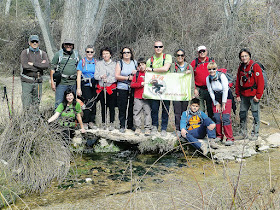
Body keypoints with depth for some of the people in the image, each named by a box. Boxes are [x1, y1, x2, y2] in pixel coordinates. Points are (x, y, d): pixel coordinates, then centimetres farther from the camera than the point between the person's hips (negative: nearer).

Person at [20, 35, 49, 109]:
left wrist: (33, 64, -12)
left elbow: (46, 65, -8)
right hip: (27, 81, -3)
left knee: (36, 104, 7)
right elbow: (24, 65, -14)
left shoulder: (42, 53, 10)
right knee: (26, 105, -5)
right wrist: (40, 65, -9)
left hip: (38, 81, 3)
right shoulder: (25, 52, 3)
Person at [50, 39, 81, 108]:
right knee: (59, 103, -3)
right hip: (61, 82, -2)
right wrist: (52, 82, -3)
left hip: (73, 83, 3)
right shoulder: (58, 54, 3)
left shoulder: (76, 55, 11)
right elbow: (52, 68, 3)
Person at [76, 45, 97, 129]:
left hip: (94, 86, 3)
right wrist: (78, 88, -6)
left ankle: (91, 122, 12)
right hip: (85, 85, -3)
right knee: (87, 103, -10)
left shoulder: (96, 62, 13)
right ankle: (85, 122, 0)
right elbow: (78, 75, 1)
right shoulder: (82, 62, 4)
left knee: (93, 103, 2)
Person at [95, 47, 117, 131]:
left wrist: (108, 80, -14)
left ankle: (112, 123, 6)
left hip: (112, 88, -2)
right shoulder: (99, 64, 10)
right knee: (103, 106, 7)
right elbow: (95, 75, 4)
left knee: (111, 106, -2)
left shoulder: (114, 64, 4)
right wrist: (101, 76, -15)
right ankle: (103, 123, 16)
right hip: (101, 88, 2)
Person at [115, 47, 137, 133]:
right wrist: (128, 78, -12)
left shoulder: (134, 62, 14)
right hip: (122, 88, -2)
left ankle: (130, 125, 14)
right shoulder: (119, 63, 6)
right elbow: (117, 76, -3)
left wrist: (136, 72, -4)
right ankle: (122, 126, 3)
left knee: (132, 107, 3)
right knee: (122, 108, -3)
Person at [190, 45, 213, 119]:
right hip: (199, 90, -1)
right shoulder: (194, 63, 3)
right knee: (200, 110, -1)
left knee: (211, 109, 6)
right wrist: (194, 89, -5)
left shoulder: (211, 62, 7)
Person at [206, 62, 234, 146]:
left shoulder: (222, 76, -20)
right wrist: (216, 103, -3)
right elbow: (211, 92, -2)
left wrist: (223, 103, -15)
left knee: (225, 118, -13)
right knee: (216, 117, -2)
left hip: (226, 97, -4)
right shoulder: (208, 78, -7)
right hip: (216, 98, 4)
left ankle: (230, 138, -10)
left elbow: (225, 90, -18)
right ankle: (219, 136, 13)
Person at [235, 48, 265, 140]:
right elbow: (238, 82, 16)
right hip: (244, 96, 6)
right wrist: (237, 94, 11)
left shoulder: (255, 66, -8)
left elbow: (261, 82, -11)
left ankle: (255, 134, 9)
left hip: (253, 95, -6)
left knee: (255, 114, -1)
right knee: (242, 114, 10)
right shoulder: (241, 67, 10)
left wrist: (258, 95, -14)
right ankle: (243, 133, 23)